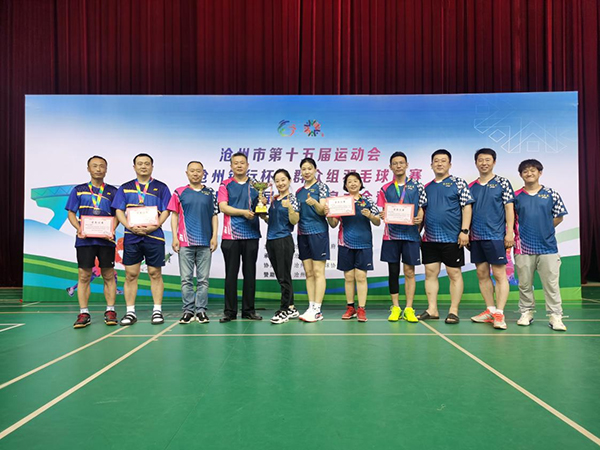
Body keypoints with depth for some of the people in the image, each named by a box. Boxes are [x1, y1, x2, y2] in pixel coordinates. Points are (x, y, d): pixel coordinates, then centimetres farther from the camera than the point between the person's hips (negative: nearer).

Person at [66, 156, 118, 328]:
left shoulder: (112, 191, 11)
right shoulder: (78, 190, 12)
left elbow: (117, 214, 8)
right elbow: (71, 213, 8)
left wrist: (113, 230, -10)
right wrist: (79, 228, -10)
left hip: (106, 239, 0)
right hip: (85, 239, 0)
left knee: (108, 275, 2)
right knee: (83, 276, 0)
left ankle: (110, 311, 10)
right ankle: (84, 314, 6)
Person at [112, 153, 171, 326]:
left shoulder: (161, 187, 8)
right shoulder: (125, 188, 13)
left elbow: (166, 211, 2)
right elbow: (119, 211, 6)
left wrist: (154, 226, -14)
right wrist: (130, 226, -11)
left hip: (154, 235, -1)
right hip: (131, 236, 2)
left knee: (155, 273, 2)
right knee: (131, 274, 3)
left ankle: (157, 310, 10)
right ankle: (130, 312, 12)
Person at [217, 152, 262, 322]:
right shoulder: (225, 185, 7)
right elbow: (223, 207, -5)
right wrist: (243, 212, -15)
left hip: (251, 235, 2)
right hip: (231, 235, -1)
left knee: (250, 273, 5)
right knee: (231, 274, 2)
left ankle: (248, 310, 14)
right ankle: (230, 311, 9)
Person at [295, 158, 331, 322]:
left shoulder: (321, 187, -1)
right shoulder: (299, 191, 16)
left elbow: (322, 210, -11)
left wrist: (314, 203, -30)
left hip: (318, 232, -6)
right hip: (302, 233, 6)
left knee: (318, 271, -6)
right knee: (308, 273, 7)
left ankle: (317, 310, -4)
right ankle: (311, 307, 11)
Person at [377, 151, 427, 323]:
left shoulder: (416, 185, 7)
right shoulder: (385, 189, 9)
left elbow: (422, 208, 6)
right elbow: (383, 212, 9)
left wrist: (419, 218, -14)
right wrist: (383, 216, -14)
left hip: (411, 233, -1)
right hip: (391, 234, 1)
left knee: (409, 271, 2)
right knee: (393, 271, 5)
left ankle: (409, 309, 9)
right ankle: (395, 308, 15)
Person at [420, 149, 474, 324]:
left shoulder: (458, 183, 1)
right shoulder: (427, 187, 14)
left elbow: (467, 207, -5)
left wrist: (464, 230, -14)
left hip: (452, 238, -5)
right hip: (429, 238, 5)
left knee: (454, 273, 2)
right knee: (430, 272, 6)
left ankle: (453, 311, 10)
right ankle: (432, 310, 14)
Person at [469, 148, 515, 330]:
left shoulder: (502, 183, 1)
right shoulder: (471, 186, 12)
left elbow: (509, 207, -3)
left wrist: (510, 232, -10)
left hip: (495, 236, -5)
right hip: (476, 237, 5)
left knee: (499, 274, -4)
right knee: (482, 274, 9)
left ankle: (499, 314, -3)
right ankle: (490, 310, 19)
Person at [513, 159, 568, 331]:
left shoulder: (551, 194, 4)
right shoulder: (516, 196, 4)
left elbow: (559, 217, 9)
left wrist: (545, 229, 2)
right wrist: (514, 235, -2)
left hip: (548, 246, 0)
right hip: (523, 247, 1)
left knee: (551, 284, 0)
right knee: (524, 283, 8)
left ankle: (555, 316, 7)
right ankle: (526, 313, 20)